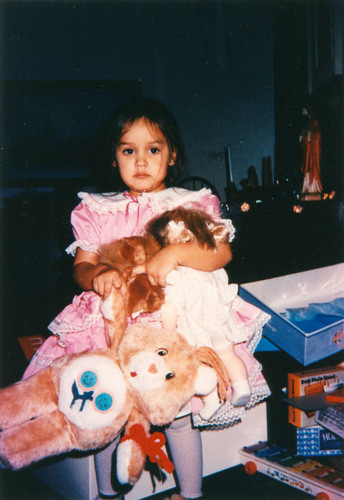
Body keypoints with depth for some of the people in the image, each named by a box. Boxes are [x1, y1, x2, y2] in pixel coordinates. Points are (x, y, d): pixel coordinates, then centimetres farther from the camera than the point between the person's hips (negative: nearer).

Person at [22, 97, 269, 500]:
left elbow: (222, 253, -10)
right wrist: (97, 276, -16)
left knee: (178, 411, -7)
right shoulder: (97, 211, 10)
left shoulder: (190, 205, 3)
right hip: (111, 318, 3)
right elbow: (81, 266, 8)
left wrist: (174, 253, -26)